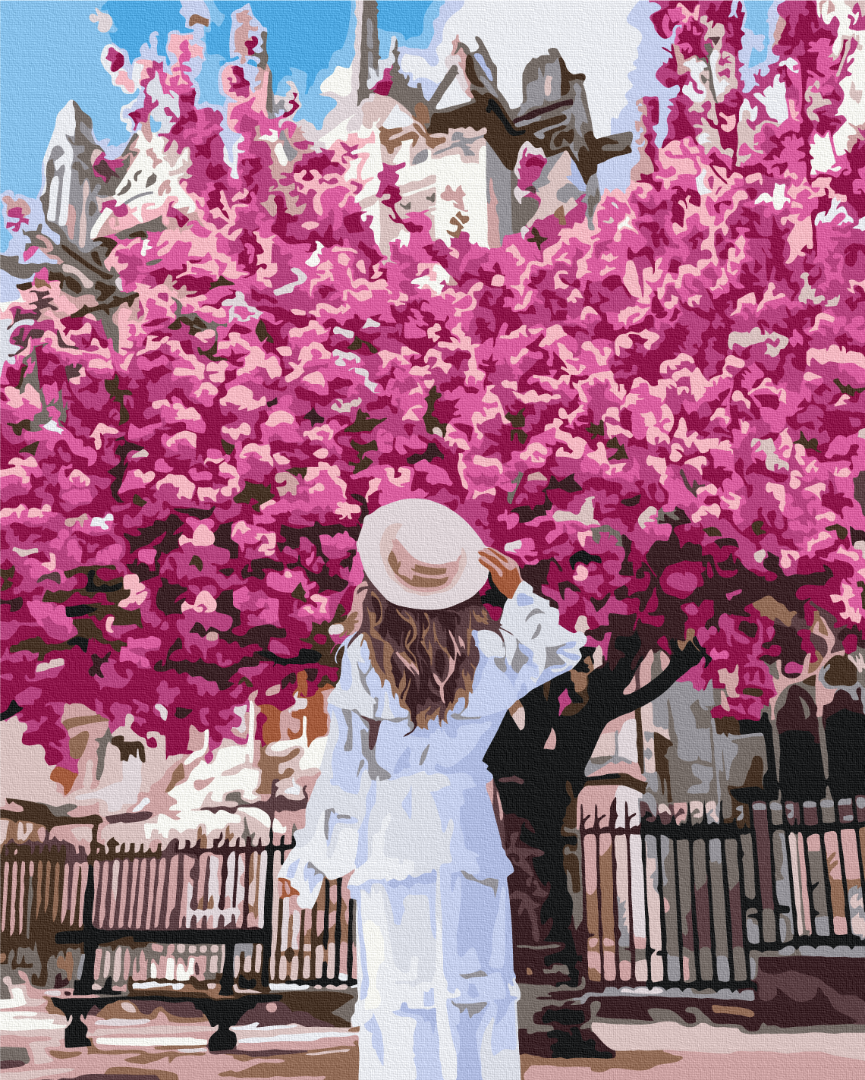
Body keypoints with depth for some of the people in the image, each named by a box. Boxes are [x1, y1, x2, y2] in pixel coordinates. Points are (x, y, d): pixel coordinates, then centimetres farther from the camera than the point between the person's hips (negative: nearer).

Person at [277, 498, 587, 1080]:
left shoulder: (364, 658, -6)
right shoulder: (487, 655, -1)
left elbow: (342, 764, -4)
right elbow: (558, 651, 19)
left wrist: (311, 857, 4)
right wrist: (519, 593, 14)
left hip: (388, 839, -1)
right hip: (466, 835, 1)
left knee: (398, 995, 4)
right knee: (473, 989, 8)